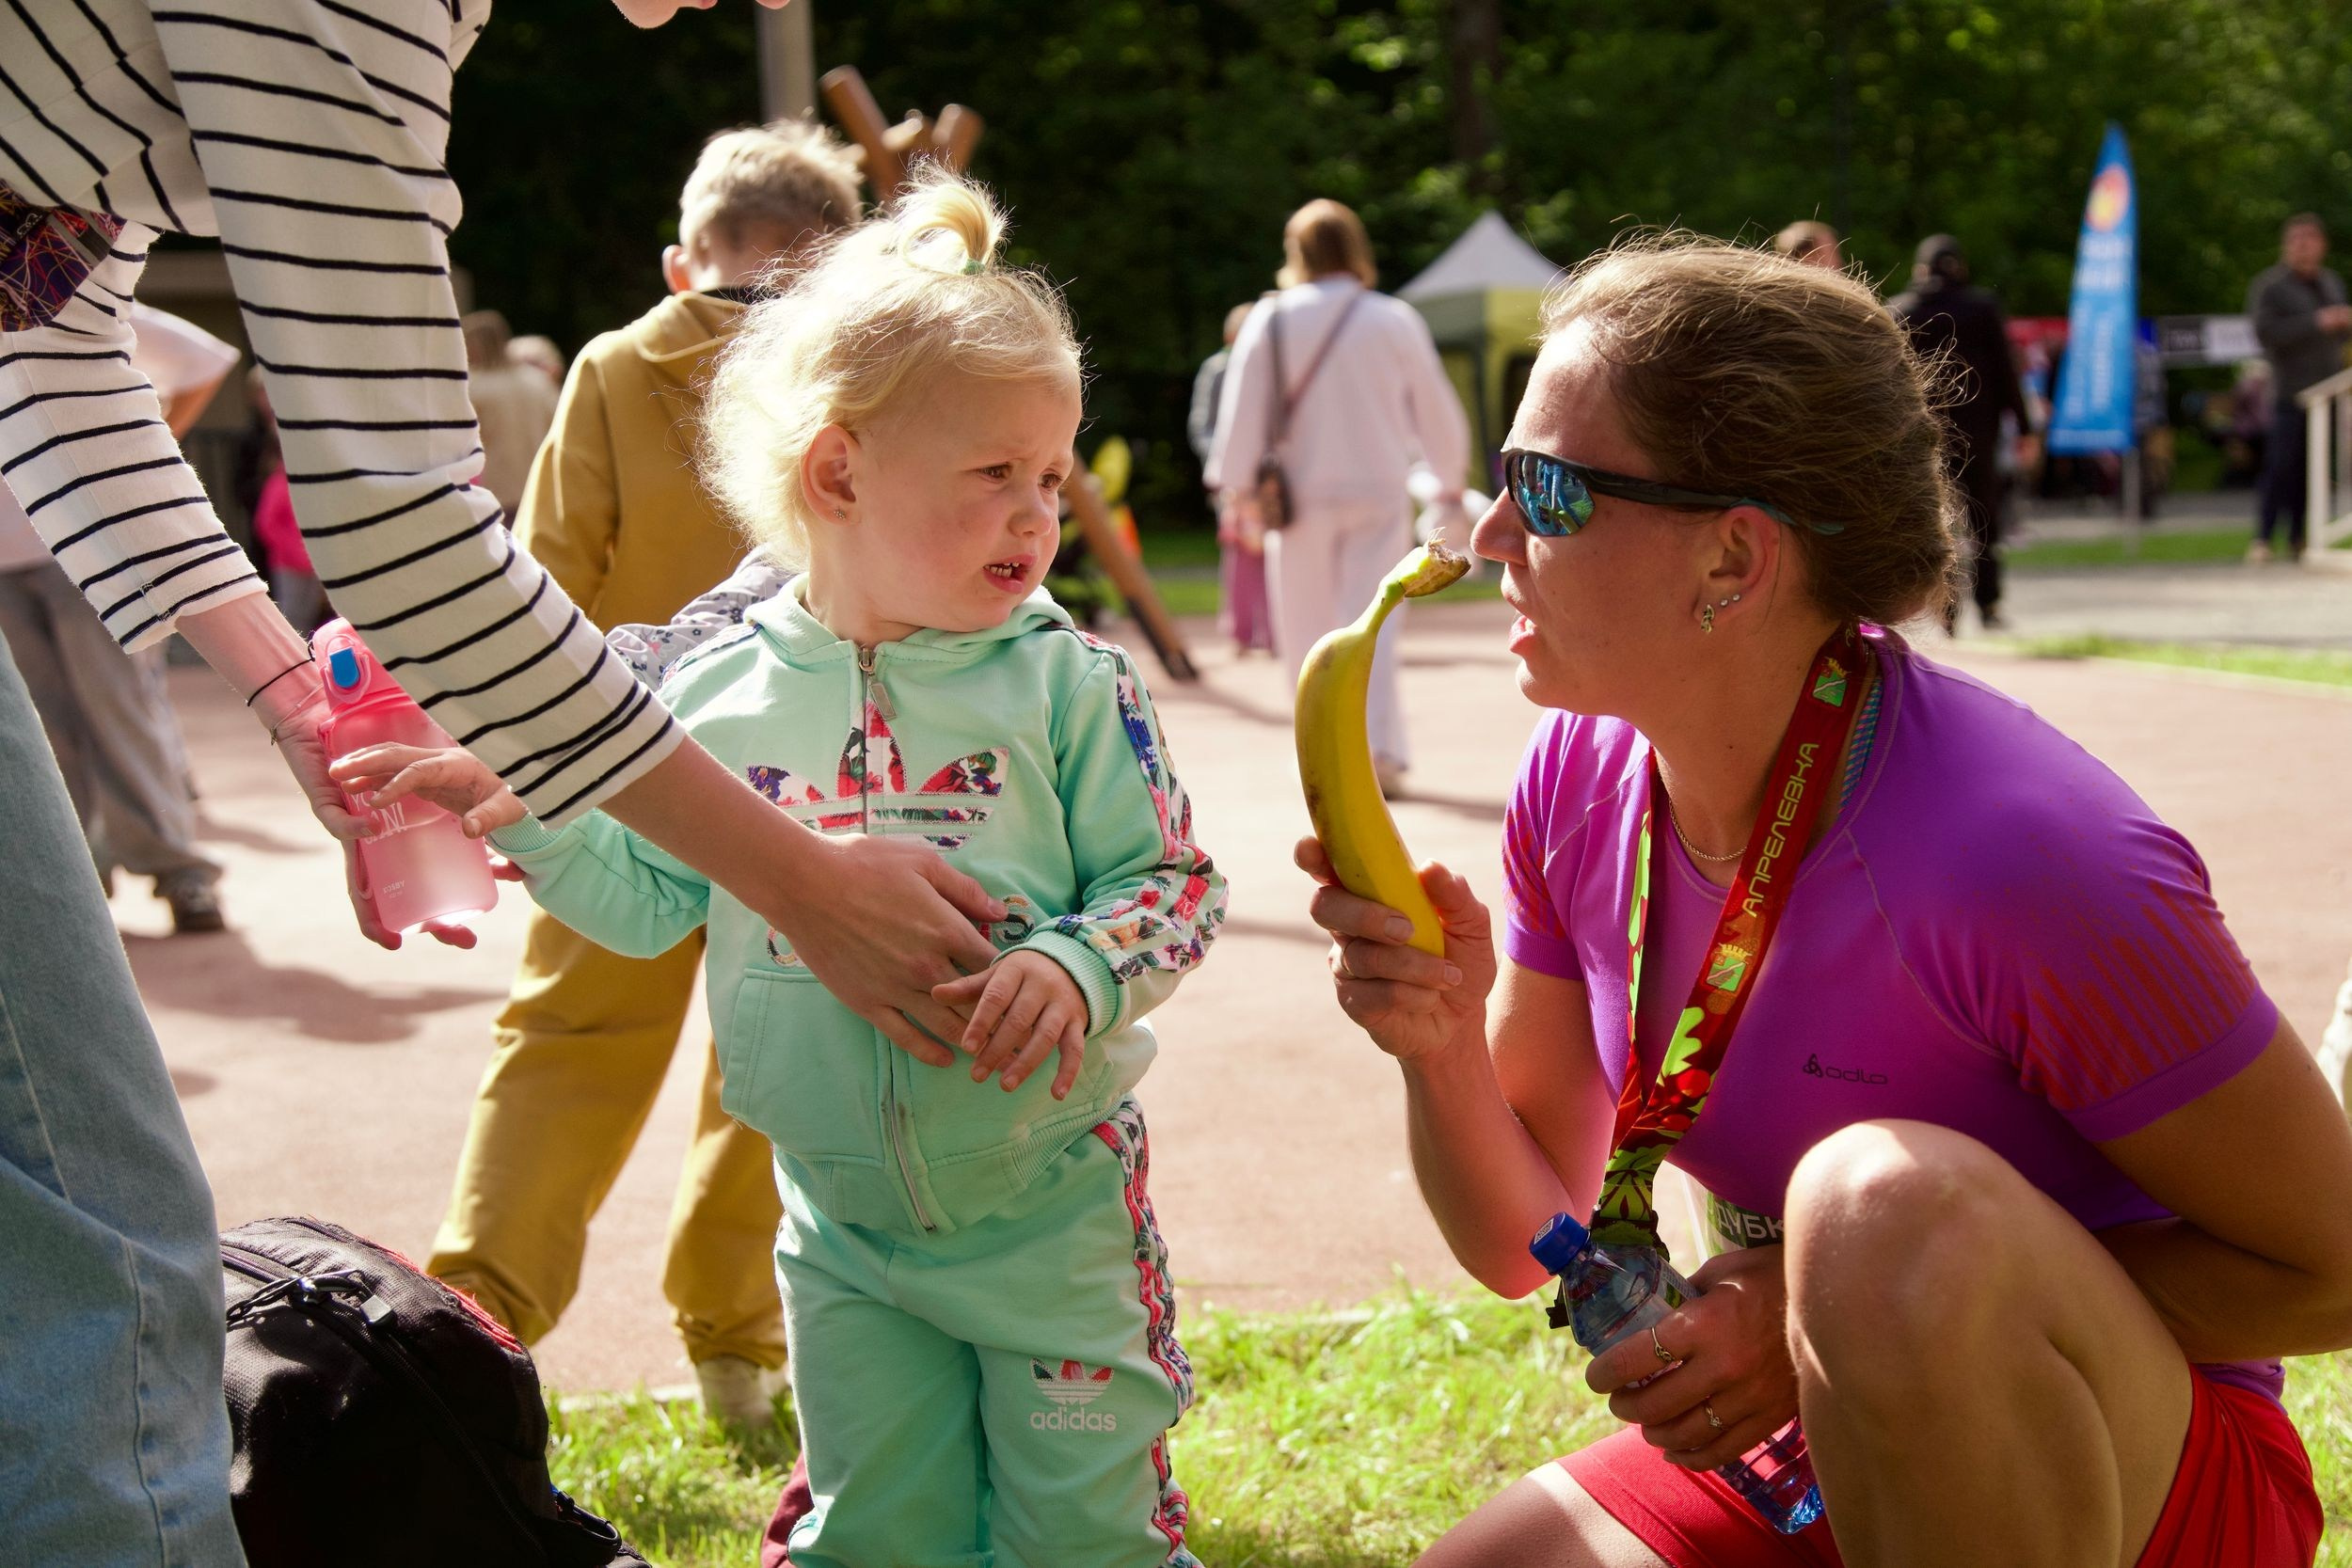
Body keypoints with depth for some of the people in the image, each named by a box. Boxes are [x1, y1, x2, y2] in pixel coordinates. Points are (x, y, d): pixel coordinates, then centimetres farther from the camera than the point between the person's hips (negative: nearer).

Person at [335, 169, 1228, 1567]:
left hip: (1052, 1200, -2)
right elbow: (651, 899, 7)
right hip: (842, 1210, 2)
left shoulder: (1068, 683, -10)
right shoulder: (719, 692, -3)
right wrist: (513, 807, -5)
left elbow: (1176, 884, -9)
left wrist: (1077, 967, -27)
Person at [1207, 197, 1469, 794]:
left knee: (1308, 629, 11)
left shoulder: (1269, 322, -4)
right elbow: (1436, 410, 6)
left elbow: (1242, 410, -3)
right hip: (1379, 495, 0)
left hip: (1303, 497, 0)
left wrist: (1237, 487, 5)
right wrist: (1449, 483, 20)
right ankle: (1380, 748, -16)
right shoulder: (1396, 321, -1)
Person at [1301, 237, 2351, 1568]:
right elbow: (1520, 1245, 5)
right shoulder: (1579, 783, -5)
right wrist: (1444, 1050, -17)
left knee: (1887, 1197, -34)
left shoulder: (2025, 856, -27)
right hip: (1788, 1458, 6)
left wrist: (1845, 1313, -22)